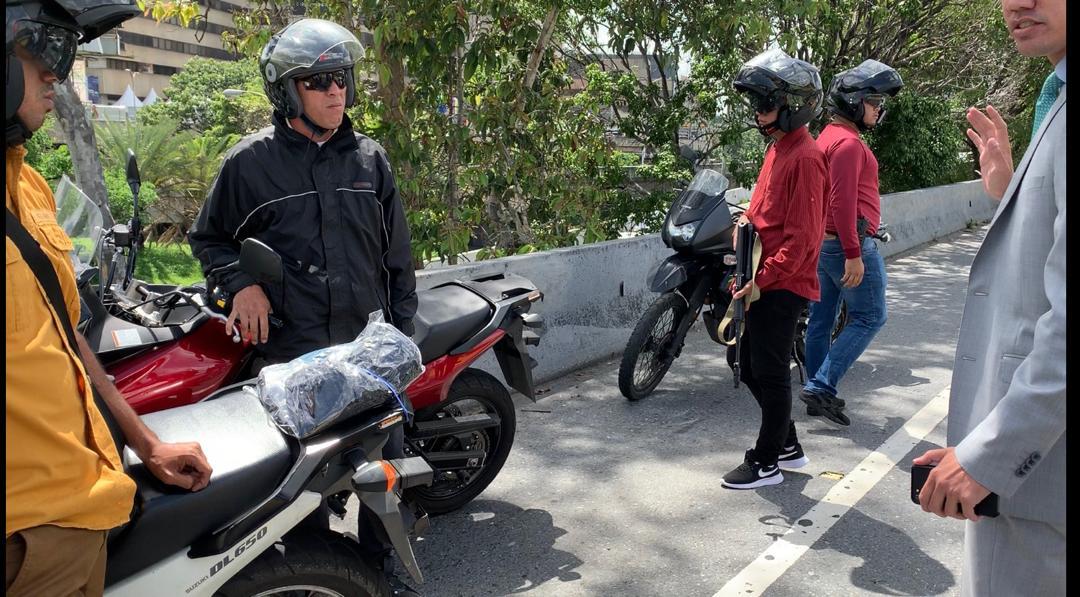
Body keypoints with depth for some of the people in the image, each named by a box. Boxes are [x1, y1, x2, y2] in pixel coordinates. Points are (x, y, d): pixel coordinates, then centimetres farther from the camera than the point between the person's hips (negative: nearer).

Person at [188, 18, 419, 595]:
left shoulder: (370, 158, 8)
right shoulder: (249, 162, -1)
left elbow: (396, 252, 12)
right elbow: (208, 237, 11)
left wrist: (400, 326, 9)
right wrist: (242, 283, -7)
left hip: (369, 343, 3)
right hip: (289, 349, -3)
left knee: (385, 460, 10)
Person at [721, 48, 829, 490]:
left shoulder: (804, 158, -16)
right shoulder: (777, 148, 14)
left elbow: (801, 238, -21)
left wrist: (760, 280, -21)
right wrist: (748, 219, 4)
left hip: (783, 285, -10)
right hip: (762, 279, 10)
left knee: (769, 372, 0)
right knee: (743, 361, 16)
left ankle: (766, 463, 16)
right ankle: (788, 445, 31)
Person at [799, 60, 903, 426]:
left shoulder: (829, 136, 17)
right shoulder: (848, 142, -15)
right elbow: (843, 202, -23)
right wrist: (853, 255, -23)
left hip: (824, 242, 10)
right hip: (850, 244, -10)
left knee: (821, 320, 10)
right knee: (869, 317, -1)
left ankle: (819, 395, 18)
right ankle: (821, 385, -5)